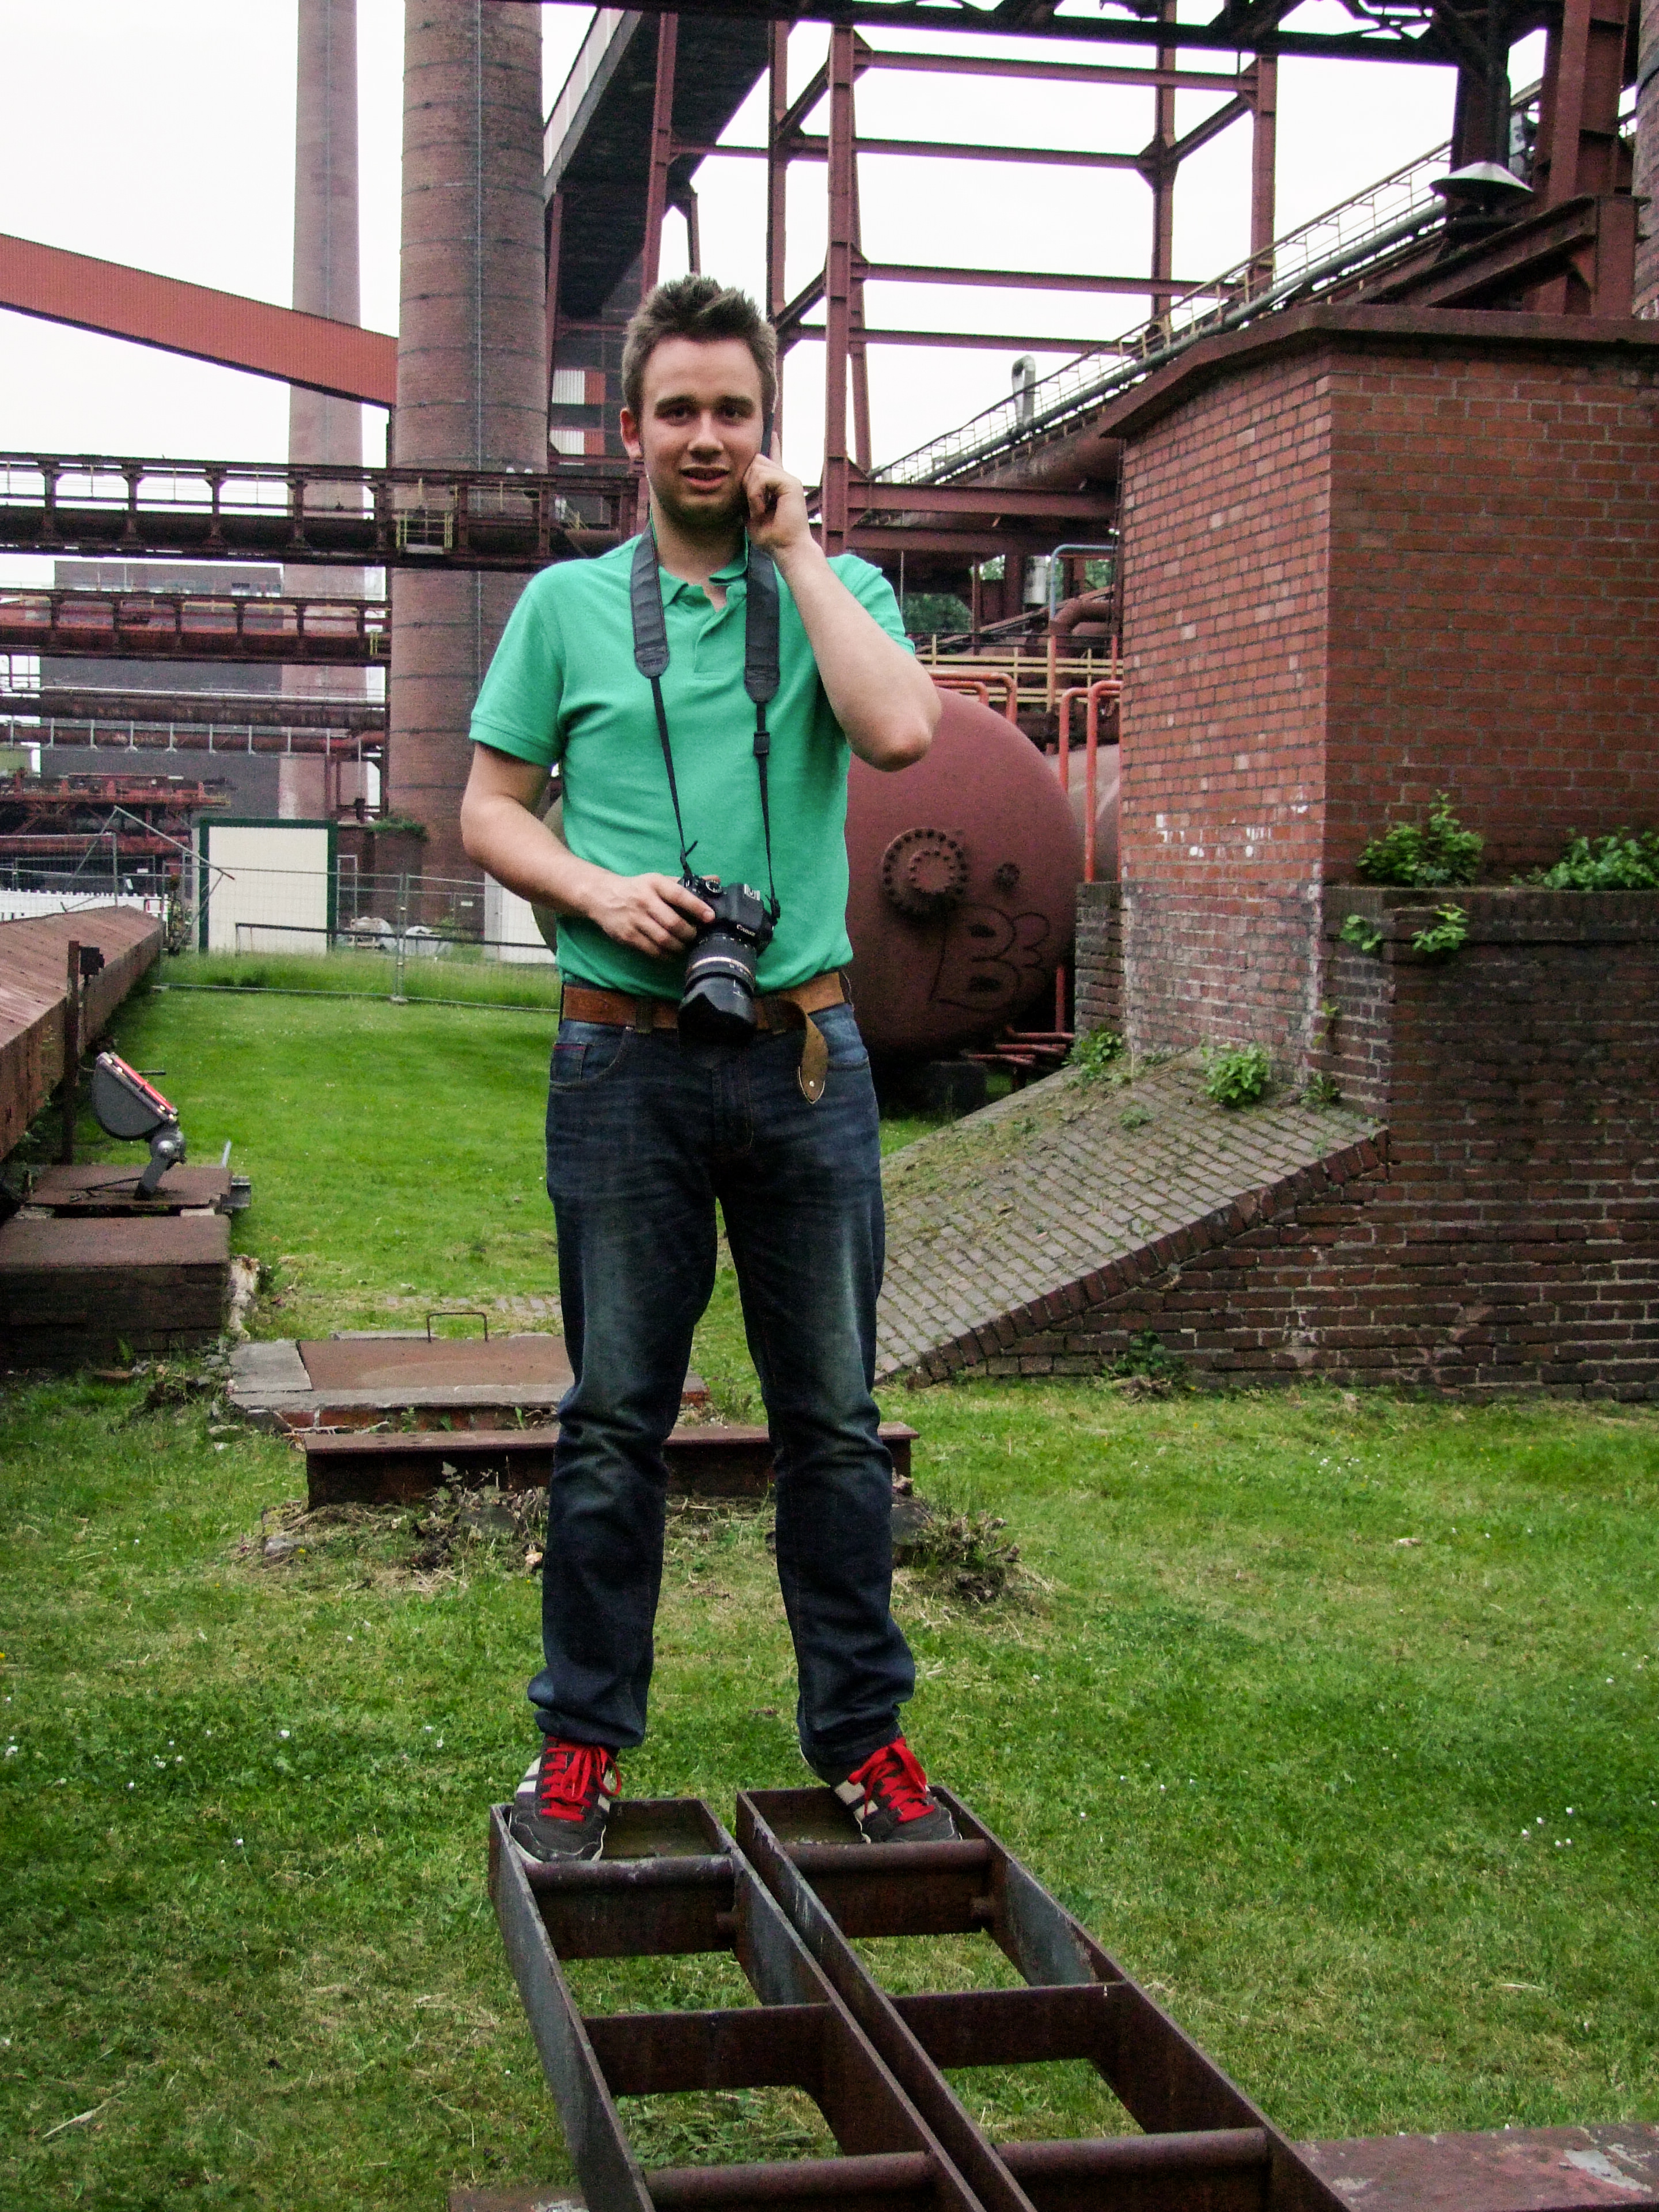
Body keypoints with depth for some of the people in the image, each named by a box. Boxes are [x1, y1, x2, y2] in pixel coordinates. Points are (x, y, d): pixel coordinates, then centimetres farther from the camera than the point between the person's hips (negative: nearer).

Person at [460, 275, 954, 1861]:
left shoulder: (835, 590, 7)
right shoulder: (567, 603, 8)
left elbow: (901, 731, -13)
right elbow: (488, 807, 8)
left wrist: (796, 548, -6)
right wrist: (594, 889, -10)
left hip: (805, 1059, 0)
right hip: (625, 1061, 0)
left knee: (833, 1416, 7)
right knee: (613, 1417, 6)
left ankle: (860, 1731, 19)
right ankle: (582, 1736, 18)